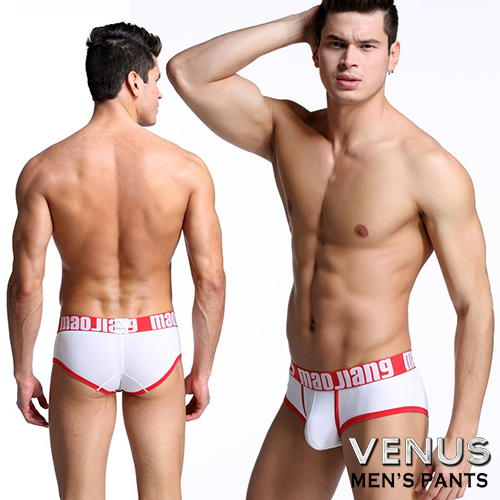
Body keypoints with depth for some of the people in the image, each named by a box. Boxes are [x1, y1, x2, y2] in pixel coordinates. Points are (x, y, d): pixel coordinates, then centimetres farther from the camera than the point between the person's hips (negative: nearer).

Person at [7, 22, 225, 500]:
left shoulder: (43, 170, -8)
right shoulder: (186, 168, -8)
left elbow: (25, 285, -9)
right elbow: (211, 282, -8)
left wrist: (23, 372, 4)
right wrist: (202, 372, 4)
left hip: (82, 345, 0)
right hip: (156, 344, 0)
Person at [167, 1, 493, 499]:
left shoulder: (429, 168, -15)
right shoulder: (286, 132, 2)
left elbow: (475, 307, -12)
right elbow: (187, 72, -4)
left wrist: (459, 441, -15)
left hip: (382, 399, -6)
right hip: (303, 395, 6)